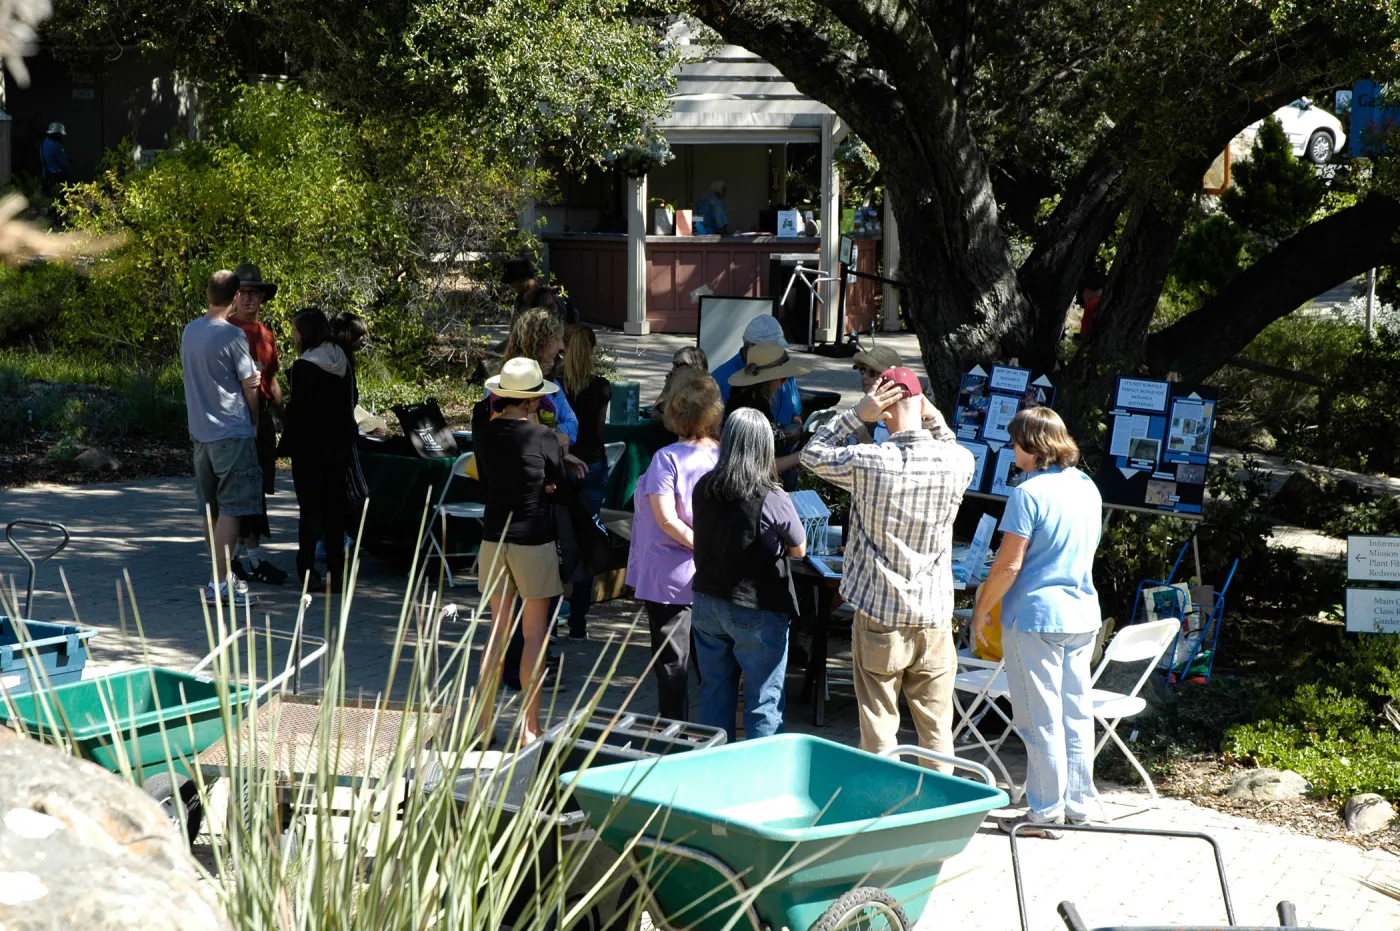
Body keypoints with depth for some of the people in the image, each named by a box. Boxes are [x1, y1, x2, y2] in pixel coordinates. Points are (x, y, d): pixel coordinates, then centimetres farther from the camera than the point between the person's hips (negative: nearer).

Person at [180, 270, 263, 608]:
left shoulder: (189, 330, 8)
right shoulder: (232, 336, -14)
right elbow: (250, 387, -6)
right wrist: (255, 421, 12)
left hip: (200, 432, 7)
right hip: (233, 432, -7)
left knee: (212, 509, 13)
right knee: (231, 509, -7)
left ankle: (223, 574, 24)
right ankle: (220, 584, -11)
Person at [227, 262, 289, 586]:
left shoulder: (267, 334, 17)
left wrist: (282, 416, 18)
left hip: (262, 416, 8)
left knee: (259, 487, 10)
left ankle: (237, 553, 19)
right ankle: (255, 556, -8)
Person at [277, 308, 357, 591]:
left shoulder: (303, 366, -14)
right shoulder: (342, 363, 7)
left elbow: (298, 410, -16)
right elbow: (351, 401, 13)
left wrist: (286, 446, -10)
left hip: (310, 448, -6)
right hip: (339, 445, 6)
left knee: (310, 509, -2)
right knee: (334, 507, 11)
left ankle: (307, 571, -1)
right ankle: (336, 570, 13)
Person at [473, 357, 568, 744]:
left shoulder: (484, 433, -1)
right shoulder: (544, 437, -14)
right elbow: (559, 488, -1)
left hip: (494, 538, 5)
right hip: (533, 541, -5)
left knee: (498, 629, 15)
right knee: (535, 633, 5)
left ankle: (483, 722, 15)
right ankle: (529, 727, 7)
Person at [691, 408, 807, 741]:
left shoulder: (703, 488, -5)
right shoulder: (772, 499, -19)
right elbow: (799, 549, -4)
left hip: (707, 603, 5)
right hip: (757, 612, -5)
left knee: (714, 693, 17)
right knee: (764, 703, 5)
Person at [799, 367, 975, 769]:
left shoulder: (867, 463, -15)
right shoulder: (957, 462, -7)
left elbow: (813, 453, 3)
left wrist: (858, 415, -3)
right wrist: (934, 419, 7)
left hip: (880, 617, -2)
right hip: (935, 616, 2)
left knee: (879, 725, 7)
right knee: (937, 727, 12)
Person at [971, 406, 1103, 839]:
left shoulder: (1028, 493, -16)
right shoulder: (1087, 487, 8)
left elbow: (1009, 565, -17)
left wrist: (982, 608, -4)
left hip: (1036, 616, -8)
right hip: (1083, 614, 8)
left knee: (1041, 719, 0)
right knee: (1076, 713, 14)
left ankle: (1046, 813, 7)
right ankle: (1079, 805, 22)